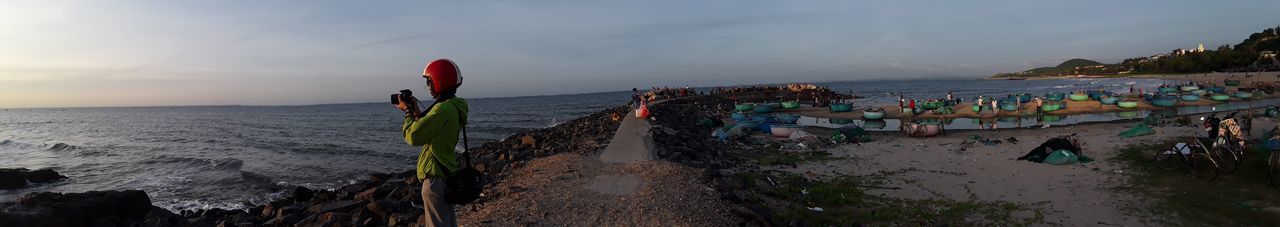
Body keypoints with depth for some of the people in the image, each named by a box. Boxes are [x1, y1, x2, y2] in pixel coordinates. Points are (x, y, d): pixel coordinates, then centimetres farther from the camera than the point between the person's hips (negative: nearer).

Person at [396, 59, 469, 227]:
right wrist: (414, 111, 11)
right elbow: (427, 128, 18)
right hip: (448, 174, 10)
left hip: (436, 177, -10)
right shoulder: (454, 107, 10)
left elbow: (413, 137, -19)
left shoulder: (443, 109, -21)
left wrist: (408, 112, -4)